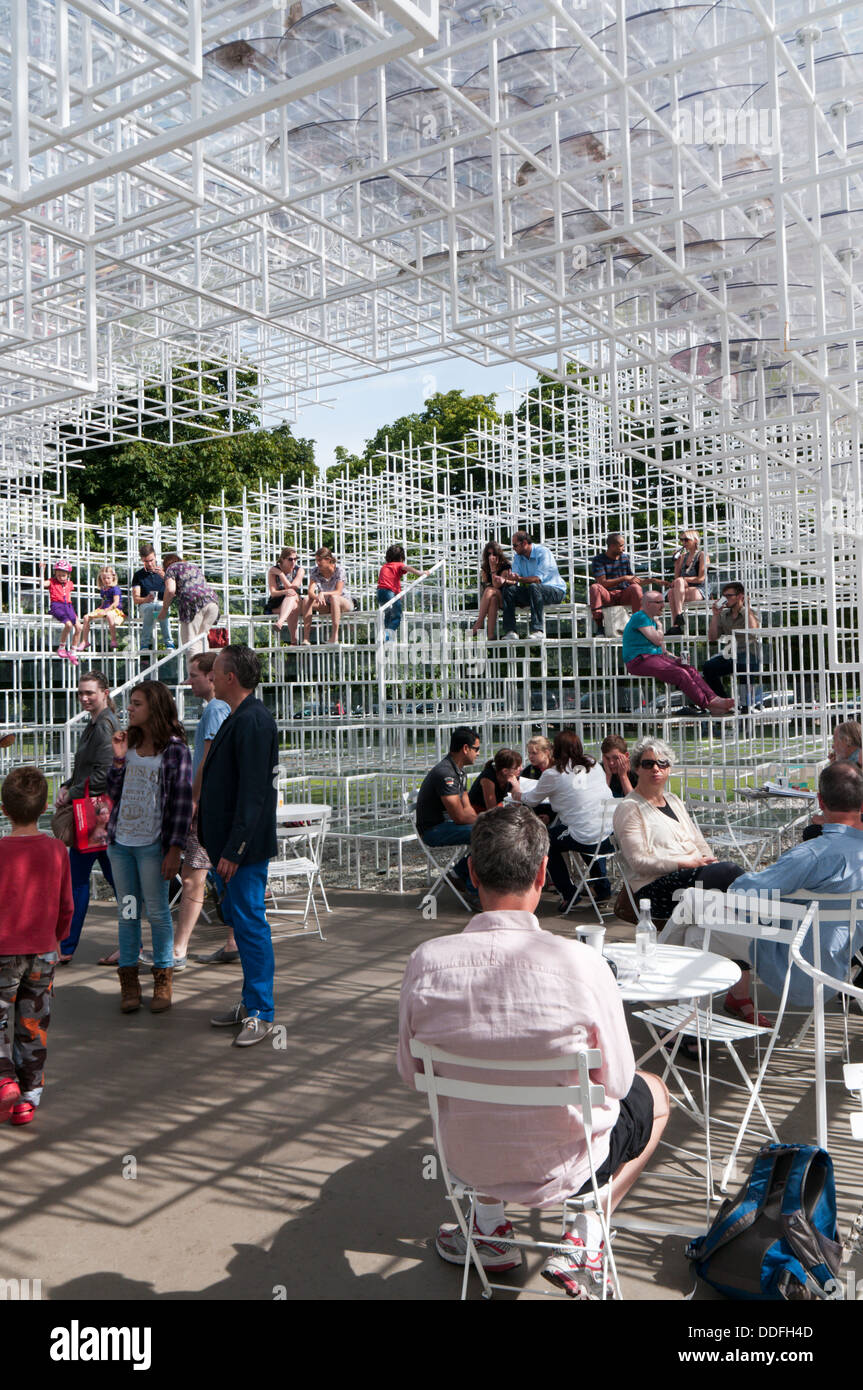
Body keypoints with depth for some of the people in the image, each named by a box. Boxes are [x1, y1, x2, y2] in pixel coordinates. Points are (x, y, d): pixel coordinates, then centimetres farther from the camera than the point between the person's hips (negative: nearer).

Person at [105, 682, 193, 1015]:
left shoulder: (175, 749, -7)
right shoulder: (129, 742, 10)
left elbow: (182, 801, -8)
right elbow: (114, 792, 11)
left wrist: (175, 849, -12)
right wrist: (119, 758, -3)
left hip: (152, 844, -5)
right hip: (120, 841, 5)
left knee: (157, 911, 2)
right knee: (127, 911, 10)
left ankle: (163, 983, 15)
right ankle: (129, 981, 19)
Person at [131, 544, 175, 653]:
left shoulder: (163, 571, 16)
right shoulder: (138, 575, 15)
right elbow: (135, 599, 5)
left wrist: (164, 576, -17)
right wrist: (146, 599, -19)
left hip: (163, 603, 0)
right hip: (145, 605, 0)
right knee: (149, 609, -38)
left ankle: (169, 644, -40)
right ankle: (145, 644, -37)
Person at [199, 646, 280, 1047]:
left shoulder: (253, 721, -18)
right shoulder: (239, 717, 14)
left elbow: (252, 793, -22)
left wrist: (233, 850, -23)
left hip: (246, 847, -10)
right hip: (229, 842, 10)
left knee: (250, 924, -3)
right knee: (242, 921, 16)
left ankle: (261, 1014, 6)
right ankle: (251, 1003, 27)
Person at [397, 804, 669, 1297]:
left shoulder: (426, 962, -20)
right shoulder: (581, 964, -28)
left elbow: (413, 1073, -5)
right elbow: (614, 1083, -13)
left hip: (469, 1160, 3)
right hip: (560, 1168, -3)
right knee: (654, 1093, 26)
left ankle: (489, 1229, 32)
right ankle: (583, 1241, 16)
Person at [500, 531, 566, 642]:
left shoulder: (543, 552, -14)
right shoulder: (518, 557, 9)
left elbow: (538, 578, -25)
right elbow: (514, 580, -2)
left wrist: (519, 578, -38)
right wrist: (505, 580, -25)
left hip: (555, 591, -7)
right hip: (532, 592, 7)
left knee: (534, 586, -38)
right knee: (508, 589, -15)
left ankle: (537, 630, -42)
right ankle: (510, 632, -23)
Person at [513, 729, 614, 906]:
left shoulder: (553, 775, -4)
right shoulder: (594, 765, 11)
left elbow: (532, 800, 11)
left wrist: (518, 794, 35)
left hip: (587, 841, -6)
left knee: (546, 840, 20)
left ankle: (568, 894, 19)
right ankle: (602, 888, 37)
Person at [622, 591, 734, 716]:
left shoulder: (652, 619, 21)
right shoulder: (640, 617, -10)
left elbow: (660, 646, 25)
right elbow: (658, 640, -17)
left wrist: (672, 658, 7)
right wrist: (659, 625, 3)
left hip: (655, 657, 9)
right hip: (639, 661, -9)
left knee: (690, 670, -9)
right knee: (681, 673, -24)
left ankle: (714, 699, -21)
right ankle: (709, 705, -21)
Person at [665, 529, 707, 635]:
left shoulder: (701, 555, 4)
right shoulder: (683, 556, 22)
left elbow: (701, 578, -6)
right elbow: (676, 576, 20)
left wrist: (684, 579, -14)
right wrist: (676, 561, 10)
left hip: (698, 591, -5)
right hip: (683, 588, 5)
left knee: (679, 581, -35)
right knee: (671, 593, -32)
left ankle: (679, 616, -43)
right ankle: (677, 626, -41)